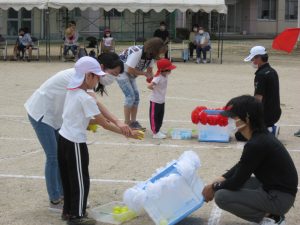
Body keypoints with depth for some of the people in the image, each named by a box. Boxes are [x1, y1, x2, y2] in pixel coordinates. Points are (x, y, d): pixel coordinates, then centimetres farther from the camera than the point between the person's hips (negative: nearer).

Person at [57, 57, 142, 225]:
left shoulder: (72, 93, 6)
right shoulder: (86, 99, -19)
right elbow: (104, 124, -16)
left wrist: (96, 120, 7)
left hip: (64, 139, 9)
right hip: (75, 144, -9)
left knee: (68, 178, 19)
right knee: (80, 180, 4)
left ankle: (69, 211, 31)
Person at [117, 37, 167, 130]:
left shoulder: (151, 55, -6)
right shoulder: (137, 52, -32)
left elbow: (149, 70, 1)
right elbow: (130, 70, -30)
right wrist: (145, 73, -22)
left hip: (130, 75, 9)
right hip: (121, 71, -9)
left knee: (136, 96, 5)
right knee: (130, 96, -13)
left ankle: (133, 122, 12)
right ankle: (127, 124, -6)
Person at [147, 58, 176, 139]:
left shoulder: (165, 76, 1)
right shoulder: (158, 78, -25)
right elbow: (149, 86, -34)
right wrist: (154, 89, -16)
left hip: (162, 101, 9)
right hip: (155, 101, -9)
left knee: (160, 117, 17)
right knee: (154, 117, 2)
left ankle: (157, 131, 29)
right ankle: (155, 133, 7)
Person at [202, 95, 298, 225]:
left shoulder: (256, 145, -25)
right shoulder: (260, 136, 4)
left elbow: (237, 182, -16)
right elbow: (242, 166, 21)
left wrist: (214, 188, 0)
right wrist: (221, 179, 11)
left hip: (280, 198, -10)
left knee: (221, 196, -14)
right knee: (227, 184, 17)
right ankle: (271, 213, 12)